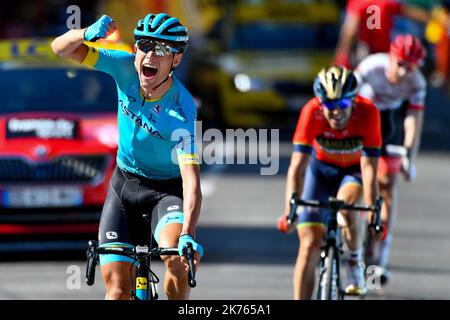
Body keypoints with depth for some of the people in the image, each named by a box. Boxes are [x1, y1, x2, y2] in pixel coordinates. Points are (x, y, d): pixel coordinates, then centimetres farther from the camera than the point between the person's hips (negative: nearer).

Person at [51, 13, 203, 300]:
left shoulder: (182, 110, -28)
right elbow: (61, 48, -12)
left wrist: (188, 235, -50)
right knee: (117, 287, -5)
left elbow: (191, 180, -35)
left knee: (178, 260, -32)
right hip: (125, 182, 4)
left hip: (167, 188, -4)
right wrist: (87, 34, -35)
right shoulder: (126, 67, -16)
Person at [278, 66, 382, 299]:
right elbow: (297, 167, -35)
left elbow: (369, 168, -35)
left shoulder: (368, 113, -32)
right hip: (322, 168, 1)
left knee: (345, 206, -33)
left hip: (354, 169, -1)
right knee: (310, 244, -9)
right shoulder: (312, 112, -31)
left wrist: (372, 211, -44)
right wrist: (290, 209, -46)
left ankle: (355, 261, -5)